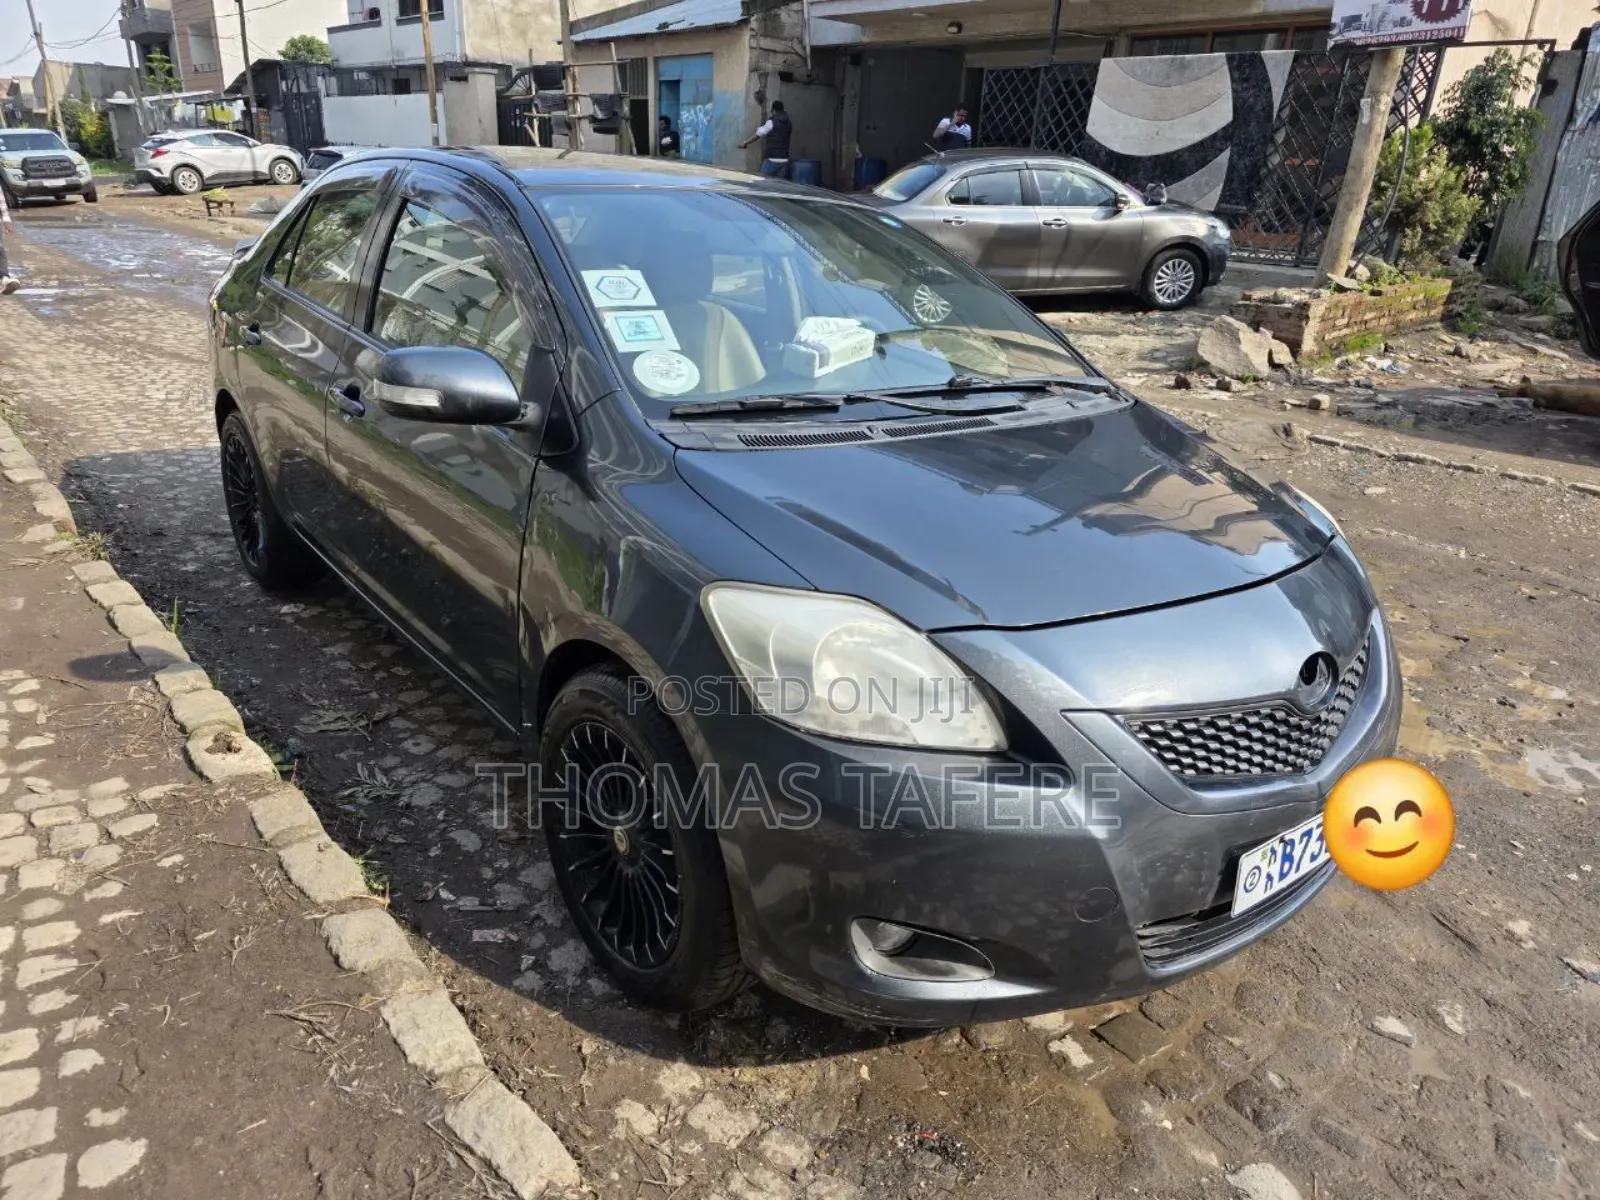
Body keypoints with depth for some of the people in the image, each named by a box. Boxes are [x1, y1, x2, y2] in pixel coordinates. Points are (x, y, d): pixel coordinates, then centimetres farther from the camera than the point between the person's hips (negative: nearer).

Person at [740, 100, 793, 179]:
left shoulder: (772, 122, -6)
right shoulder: (788, 124, 12)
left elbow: (757, 135, -3)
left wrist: (745, 142, 9)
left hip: (772, 160, -6)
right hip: (784, 160, 6)